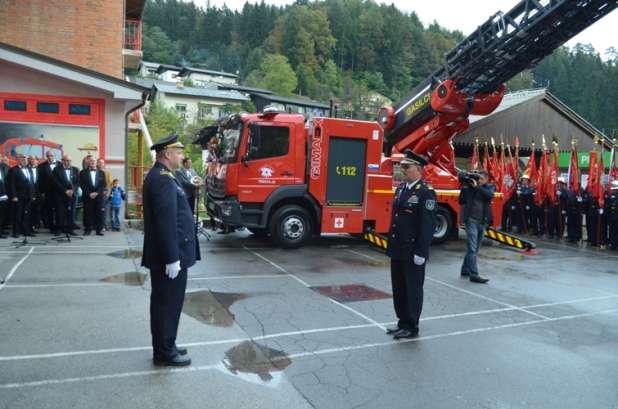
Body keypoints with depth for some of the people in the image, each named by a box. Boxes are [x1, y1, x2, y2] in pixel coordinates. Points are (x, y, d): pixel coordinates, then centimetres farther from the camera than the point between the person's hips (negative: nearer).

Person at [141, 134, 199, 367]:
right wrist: (172, 258, -24)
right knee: (167, 304, 2)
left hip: (166, 254, 10)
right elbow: (166, 222, -25)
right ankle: (164, 353, 15)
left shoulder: (159, 176, 13)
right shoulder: (163, 179, -20)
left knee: (166, 303, 19)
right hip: (169, 256, -10)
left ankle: (165, 346, 32)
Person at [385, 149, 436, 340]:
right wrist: (391, 245, 14)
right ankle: (403, 322, 29)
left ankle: (411, 327, 17)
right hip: (397, 250, 8)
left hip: (413, 252, -8)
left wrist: (421, 252, -19)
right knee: (398, 288, 15)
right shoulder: (401, 189, 12)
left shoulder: (426, 192, -12)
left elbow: (428, 224, -17)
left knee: (412, 289, 5)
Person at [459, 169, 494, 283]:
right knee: (472, 248, -9)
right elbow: (461, 176, 8)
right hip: (471, 220, -4)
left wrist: (477, 186, -16)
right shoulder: (470, 184, 3)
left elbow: (489, 195, -13)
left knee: (475, 248, 13)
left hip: (483, 222, 4)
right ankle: (474, 275, -10)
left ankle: (465, 270, 26)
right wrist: (469, 177, -7)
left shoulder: (490, 187, 7)